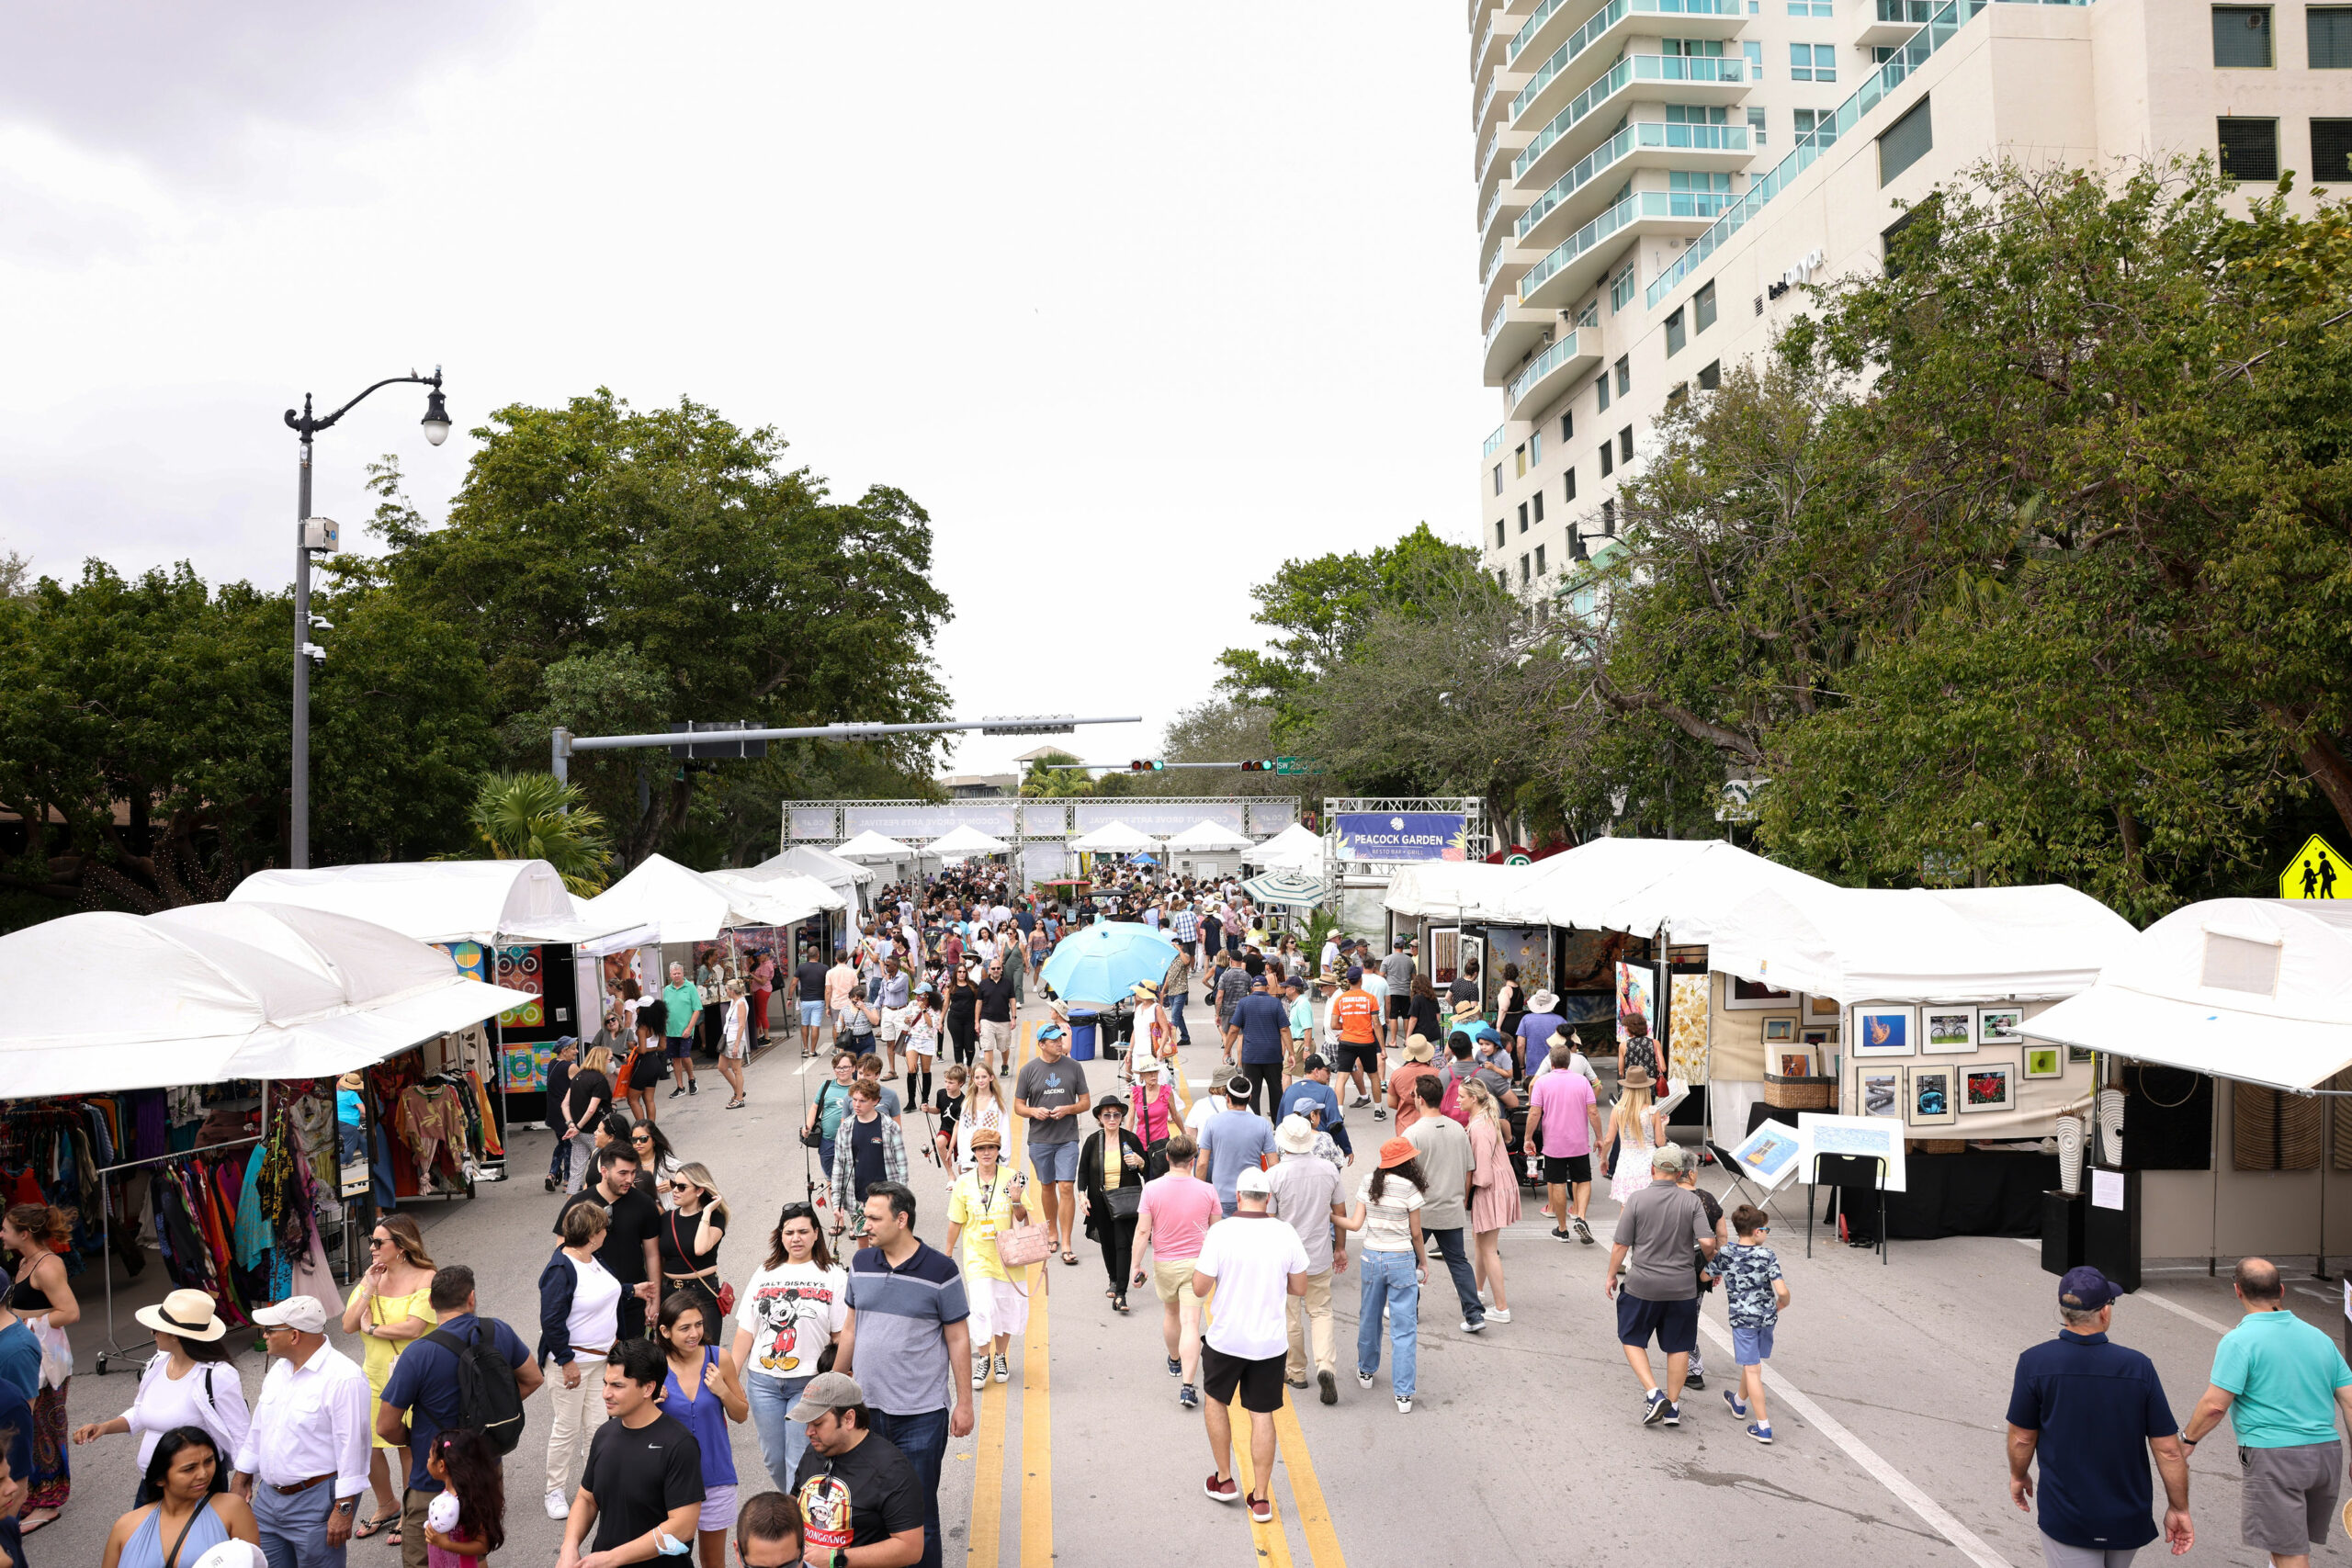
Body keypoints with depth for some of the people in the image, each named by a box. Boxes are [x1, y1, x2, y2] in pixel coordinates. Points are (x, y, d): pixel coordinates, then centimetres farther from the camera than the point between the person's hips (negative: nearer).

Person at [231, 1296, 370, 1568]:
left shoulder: (343, 1378, -20)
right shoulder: (280, 1368, 8)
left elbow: (352, 1446, -20)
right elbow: (259, 1427, 21)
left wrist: (343, 1509, -20)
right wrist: (242, 1477, 22)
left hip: (316, 1502, -8)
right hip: (269, 1496, 8)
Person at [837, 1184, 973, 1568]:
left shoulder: (939, 1271, -10)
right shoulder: (861, 1263, 3)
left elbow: (958, 1338, -5)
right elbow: (852, 1328, 13)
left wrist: (964, 1403, -4)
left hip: (921, 1416, -4)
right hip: (866, 1408, 4)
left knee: (918, 1516, 3)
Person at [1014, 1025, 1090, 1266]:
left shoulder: (1074, 1067, 2)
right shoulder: (1028, 1070, 1)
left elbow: (1085, 1102, 7)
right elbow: (1018, 1106, 6)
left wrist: (1067, 1109, -12)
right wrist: (1034, 1111, -14)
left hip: (1067, 1138, -1)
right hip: (1039, 1138, 1)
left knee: (1066, 1187, -10)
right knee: (1047, 1186, 14)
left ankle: (1066, 1245, -6)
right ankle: (1052, 1233, 33)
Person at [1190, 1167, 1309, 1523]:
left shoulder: (1221, 1234, -17)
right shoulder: (1286, 1234, -8)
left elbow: (1200, 1289, -13)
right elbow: (1299, 1286, 3)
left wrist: (1199, 1261, 6)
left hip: (1226, 1340, -2)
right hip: (1270, 1342, 2)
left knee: (1216, 1400, 22)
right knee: (1262, 1416, 11)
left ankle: (1225, 1480, 27)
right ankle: (1261, 1499, 16)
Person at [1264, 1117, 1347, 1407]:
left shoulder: (1274, 1175, -16)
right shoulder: (1329, 1170, -5)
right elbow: (1340, 1214, 4)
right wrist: (1341, 1248, 17)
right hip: (1320, 1257, 3)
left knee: (1290, 1315, 12)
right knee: (1321, 1311, 13)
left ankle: (1295, 1372, 26)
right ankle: (1326, 1364, -8)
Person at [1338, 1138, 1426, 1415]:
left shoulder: (1368, 1184, -2)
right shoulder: (1409, 1188, -13)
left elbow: (1355, 1223, -7)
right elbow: (1416, 1234, -5)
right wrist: (1423, 1263, 8)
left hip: (1371, 1257, 4)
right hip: (1401, 1260, -4)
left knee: (1369, 1318, 22)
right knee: (1404, 1329, 2)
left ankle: (1366, 1371, 41)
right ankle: (1403, 1395, 2)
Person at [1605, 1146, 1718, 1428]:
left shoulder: (1636, 1200, -10)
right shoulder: (1692, 1201, -6)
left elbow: (1620, 1245, -8)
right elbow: (1707, 1242, -14)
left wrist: (1611, 1276, 7)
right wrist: (1710, 1258, 9)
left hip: (1642, 1285, -2)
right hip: (1682, 1288, 2)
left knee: (1632, 1339, 14)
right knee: (1678, 1346, 15)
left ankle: (1653, 1394, 0)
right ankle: (1673, 1405, 20)